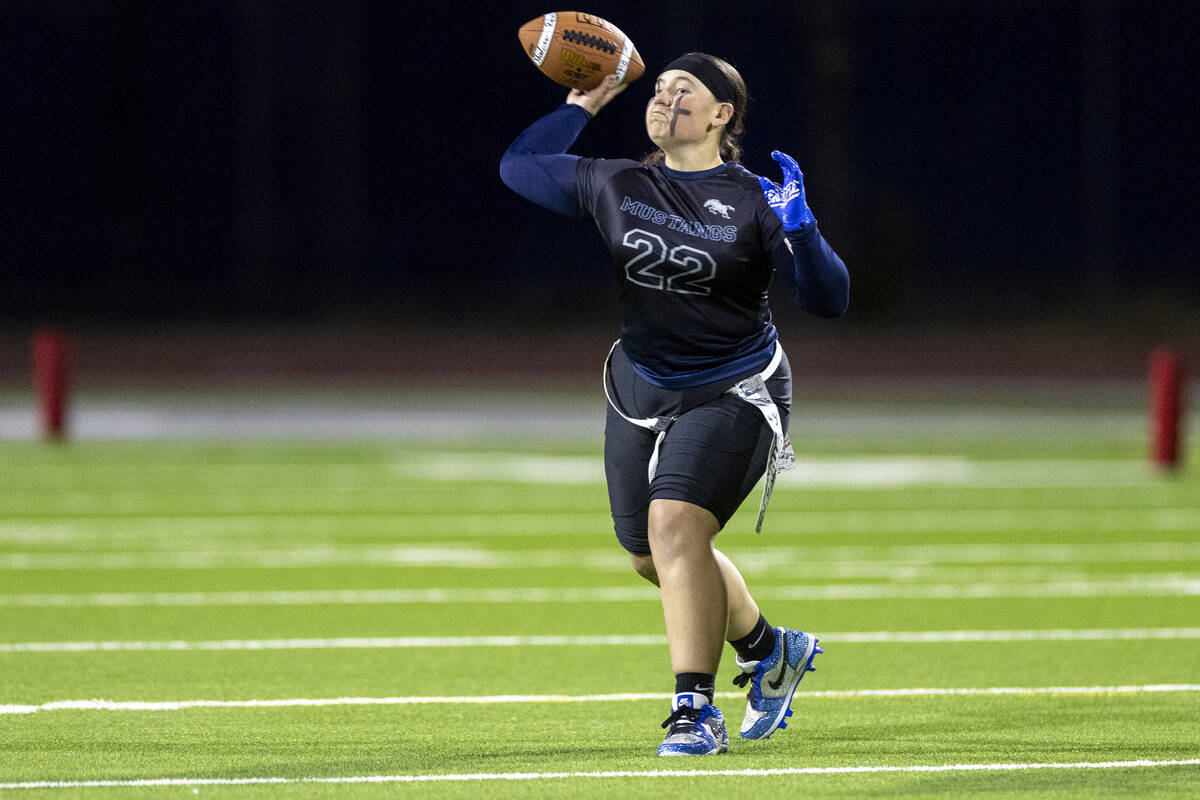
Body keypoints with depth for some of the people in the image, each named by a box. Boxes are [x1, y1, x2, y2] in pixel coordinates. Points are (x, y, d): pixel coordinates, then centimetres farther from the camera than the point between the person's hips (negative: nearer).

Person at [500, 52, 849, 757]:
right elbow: (517, 166, 13)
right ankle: (769, 651, 40)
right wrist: (580, 108, 8)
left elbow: (829, 299, -15)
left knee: (675, 522, -26)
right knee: (652, 556, 15)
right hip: (641, 390, 6)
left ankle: (696, 710, -21)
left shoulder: (754, 200, -11)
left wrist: (799, 229, -30)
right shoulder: (617, 186, 2)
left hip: (733, 394, -6)